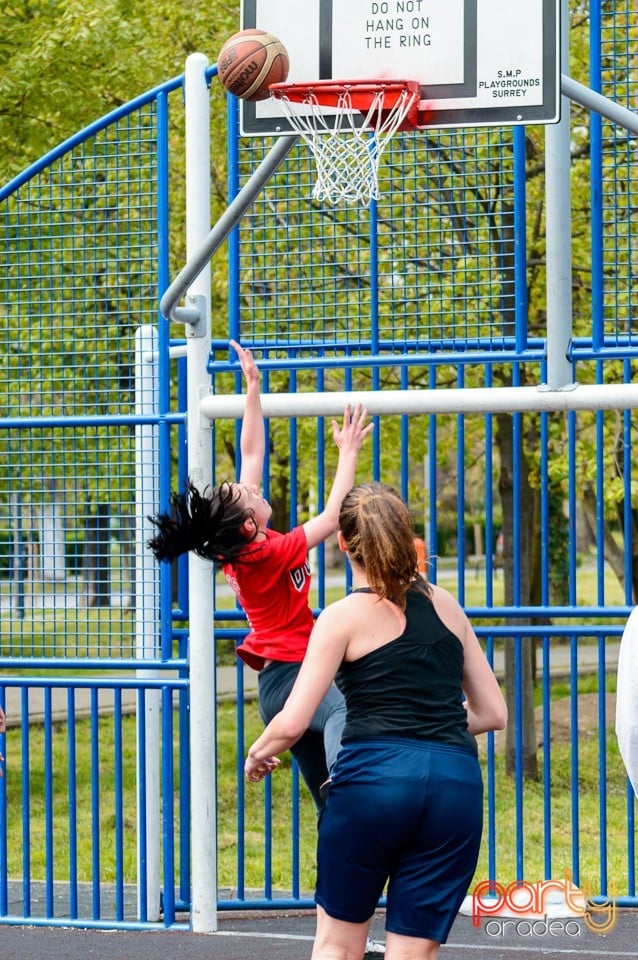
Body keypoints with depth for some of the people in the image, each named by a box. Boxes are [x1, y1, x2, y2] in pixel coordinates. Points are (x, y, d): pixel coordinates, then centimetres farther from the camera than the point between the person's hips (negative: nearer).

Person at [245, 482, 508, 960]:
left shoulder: (344, 616, 2)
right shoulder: (446, 606, 13)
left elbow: (292, 724, -4)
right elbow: (492, 713, 17)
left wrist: (258, 753, 16)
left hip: (374, 776, -3)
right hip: (457, 781, 3)